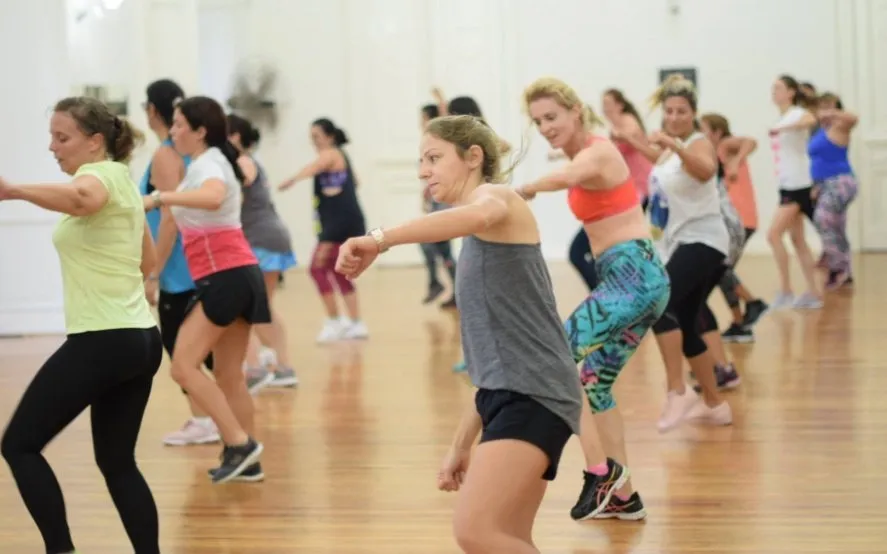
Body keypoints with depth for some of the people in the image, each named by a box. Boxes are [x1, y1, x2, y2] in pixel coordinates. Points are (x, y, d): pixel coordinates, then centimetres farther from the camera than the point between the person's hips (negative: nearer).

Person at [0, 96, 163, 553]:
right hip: (141, 339, 9)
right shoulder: (121, 180, 17)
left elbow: (80, 197, -39)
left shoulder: (100, 174, -11)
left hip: (100, 342, -9)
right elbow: (148, 261, 29)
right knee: (117, 462, 16)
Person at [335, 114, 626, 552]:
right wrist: (461, 445, 26)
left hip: (532, 394, -10)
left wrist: (379, 239, -38)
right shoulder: (478, 242, 25)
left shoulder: (495, 196, -1)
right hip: (511, 394, 10)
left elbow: (478, 215, -31)